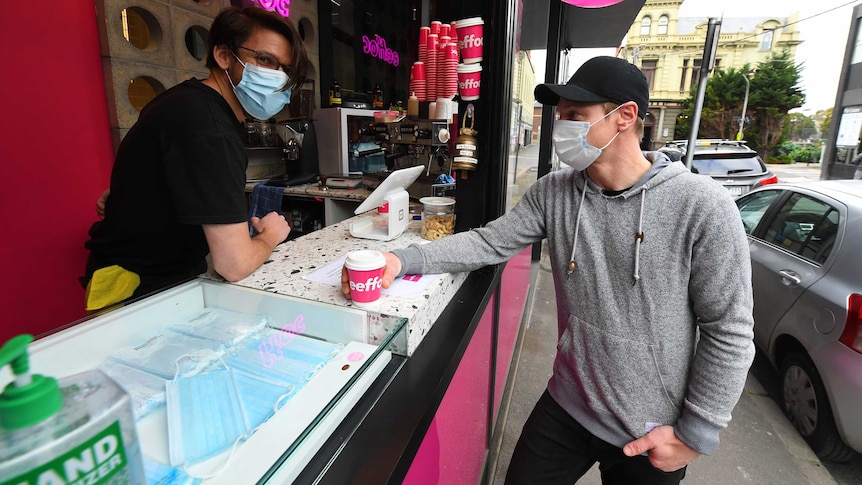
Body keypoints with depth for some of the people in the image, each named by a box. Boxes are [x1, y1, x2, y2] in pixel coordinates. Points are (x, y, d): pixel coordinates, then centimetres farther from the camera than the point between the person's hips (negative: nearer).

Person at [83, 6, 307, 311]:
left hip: (171, 275, 9)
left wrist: (129, 191, 10)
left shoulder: (195, 100, 3)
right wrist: (270, 235, -10)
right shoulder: (208, 127, -27)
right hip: (144, 295, -8)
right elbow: (234, 264, -29)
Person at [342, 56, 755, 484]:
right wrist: (403, 260, -20)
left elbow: (729, 332, -13)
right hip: (567, 406, 3)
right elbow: (489, 242, -7)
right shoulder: (553, 194, -7)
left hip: (652, 435, -2)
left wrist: (697, 432, -9)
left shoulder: (701, 207, -18)